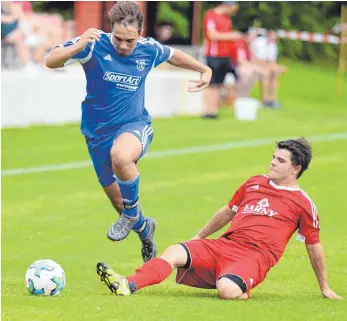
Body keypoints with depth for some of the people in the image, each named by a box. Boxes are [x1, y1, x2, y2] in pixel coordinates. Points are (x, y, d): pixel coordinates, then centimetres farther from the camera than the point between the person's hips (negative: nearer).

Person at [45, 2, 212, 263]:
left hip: (135, 125, -1)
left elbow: (173, 55, 15)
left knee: (120, 155, -38)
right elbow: (51, 61, -25)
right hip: (98, 131, 1)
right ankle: (143, 228, 47)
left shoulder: (149, 50, -8)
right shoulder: (96, 45, -17)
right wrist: (78, 47, -41)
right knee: (116, 198, 13)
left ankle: (131, 213, -12)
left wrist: (205, 70, 16)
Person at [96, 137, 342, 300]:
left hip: (255, 257, -5)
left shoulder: (303, 204, 2)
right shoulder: (255, 183, 17)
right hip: (224, 245, 6)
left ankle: (243, 292, -3)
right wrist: (198, 237, 34)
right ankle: (127, 286, -36)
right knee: (174, 252, -18)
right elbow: (228, 212, 30)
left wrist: (325, 288, 12)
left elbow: (314, 247, 9)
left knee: (227, 289, -38)